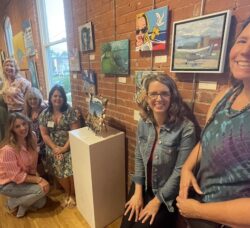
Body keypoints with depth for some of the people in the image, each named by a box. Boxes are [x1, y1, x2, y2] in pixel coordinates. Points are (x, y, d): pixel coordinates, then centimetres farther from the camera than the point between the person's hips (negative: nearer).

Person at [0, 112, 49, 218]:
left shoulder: (32, 137, -13)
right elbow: (16, 176, -25)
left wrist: (35, 176, -5)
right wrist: (39, 180, -23)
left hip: (26, 178, 6)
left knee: (41, 203, 3)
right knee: (42, 189, -20)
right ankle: (12, 203, 5)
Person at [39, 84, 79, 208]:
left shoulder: (69, 111, -7)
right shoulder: (44, 114, 2)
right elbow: (44, 134, 1)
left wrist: (65, 148, -16)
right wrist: (55, 148, -11)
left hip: (69, 147, -2)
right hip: (53, 148, 2)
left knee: (72, 170, -14)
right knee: (60, 172, -7)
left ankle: (72, 195, 13)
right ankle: (67, 193, 21)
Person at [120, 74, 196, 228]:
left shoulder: (186, 128, -22)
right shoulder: (143, 124, -6)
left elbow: (180, 171, -18)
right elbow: (139, 159, 1)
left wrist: (157, 200, -12)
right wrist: (138, 191, -4)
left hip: (167, 195, -3)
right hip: (144, 187, 4)